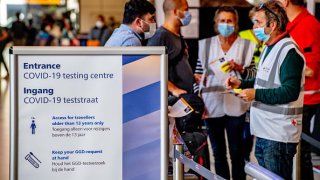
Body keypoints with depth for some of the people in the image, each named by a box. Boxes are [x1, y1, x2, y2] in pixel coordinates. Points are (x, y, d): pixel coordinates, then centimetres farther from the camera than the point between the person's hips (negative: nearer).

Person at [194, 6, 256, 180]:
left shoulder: (246, 45, 0)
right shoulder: (206, 44, 5)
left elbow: (253, 74, 1)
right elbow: (198, 71, 10)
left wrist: (239, 68, -16)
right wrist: (197, 77, -10)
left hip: (235, 105, -2)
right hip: (212, 104, 2)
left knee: (237, 151, 3)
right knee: (217, 151, 12)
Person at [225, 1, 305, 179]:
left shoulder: (289, 51, -17)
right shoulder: (269, 48, 17)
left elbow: (290, 91, -23)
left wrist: (256, 94, -20)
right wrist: (241, 83, 13)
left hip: (279, 136, -10)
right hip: (264, 131, 10)